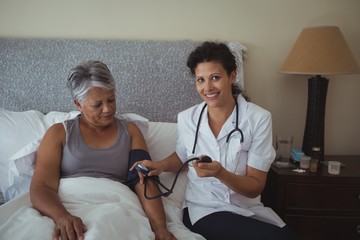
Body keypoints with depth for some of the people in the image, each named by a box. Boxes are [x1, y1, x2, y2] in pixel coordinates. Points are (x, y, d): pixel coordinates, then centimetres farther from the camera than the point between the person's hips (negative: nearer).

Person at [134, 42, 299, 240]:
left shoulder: (258, 118, -10)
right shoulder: (186, 118, -2)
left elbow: (255, 187, -10)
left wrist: (220, 173, -27)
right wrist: (160, 165, -1)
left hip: (249, 208, 1)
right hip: (204, 208, -1)